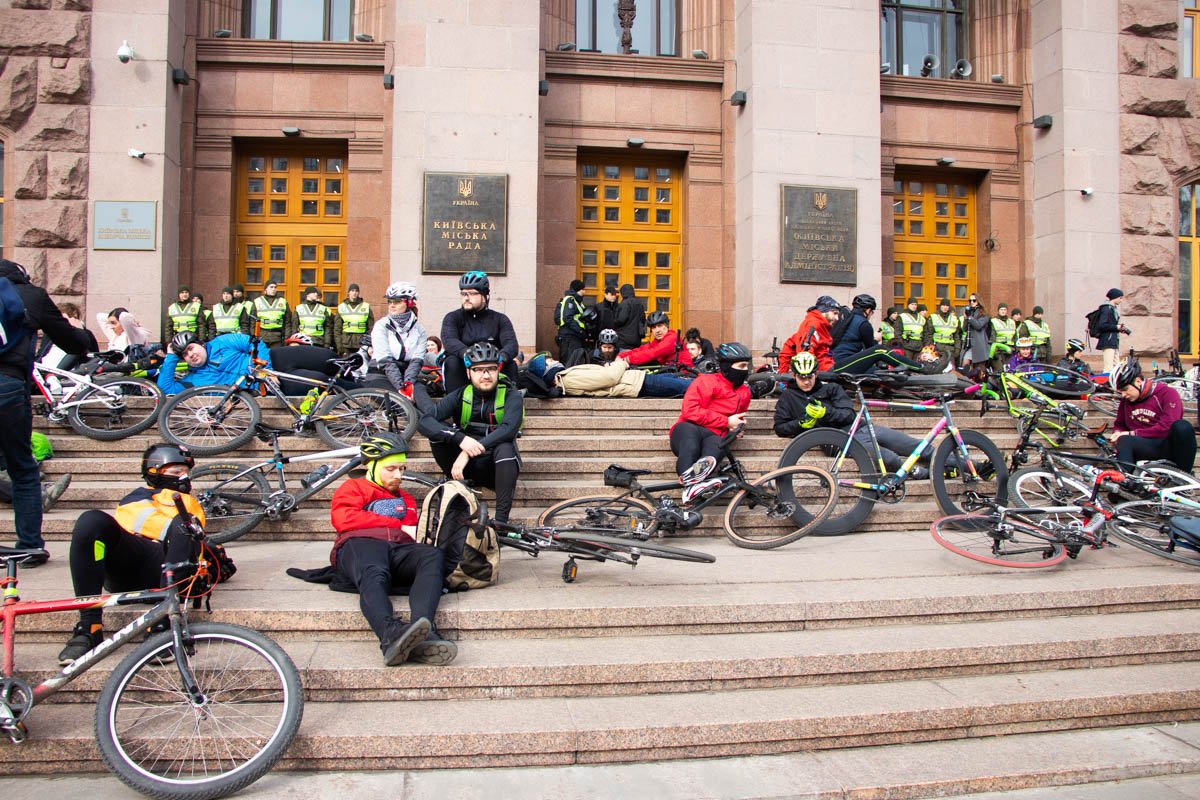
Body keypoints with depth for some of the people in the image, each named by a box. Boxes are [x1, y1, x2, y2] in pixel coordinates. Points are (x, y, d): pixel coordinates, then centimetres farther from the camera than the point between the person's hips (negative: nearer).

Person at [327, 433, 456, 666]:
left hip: (400, 549, 3)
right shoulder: (353, 487, 28)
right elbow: (343, 519, 7)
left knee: (433, 555, -33)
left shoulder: (406, 499, 41)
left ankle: (422, 629, -56)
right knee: (374, 575, -40)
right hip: (361, 543, -3)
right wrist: (399, 525, 5)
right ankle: (392, 634, -68)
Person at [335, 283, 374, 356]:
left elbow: (371, 328, 8)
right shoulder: (341, 307, 11)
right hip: (346, 345, 1)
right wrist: (339, 347, 1)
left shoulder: (366, 307, 9)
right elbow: (337, 329, 10)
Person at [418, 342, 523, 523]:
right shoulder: (460, 395, -3)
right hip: (467, 465, 2)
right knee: (439, 429, -18)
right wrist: (461, 439, -35)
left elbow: (509, 429, -29)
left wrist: (470, 452, -38)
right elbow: (424, 421, -18)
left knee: (505, 447, -35)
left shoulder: (511, 396, -8)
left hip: (496, 467, -2)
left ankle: (501, 520, -32)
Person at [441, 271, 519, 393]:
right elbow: (449, 341, -18)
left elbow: (512, 344, -12)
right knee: (452, 362, -29)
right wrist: (466, 354, -41)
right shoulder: (452, 318, 2)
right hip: (463, 371, 0)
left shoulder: (499, 319, 5)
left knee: (510, 364, -25)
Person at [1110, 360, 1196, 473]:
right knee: (1124, 441, -31)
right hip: (1146, 448, 3)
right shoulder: (1126, 401, 15)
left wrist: (1133, 434, -14)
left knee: (1182, 426, -36)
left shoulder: (1167, 393, -3)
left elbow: (1167, 427, -16)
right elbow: (1120, 425, 28)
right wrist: (1118, 434, 2)